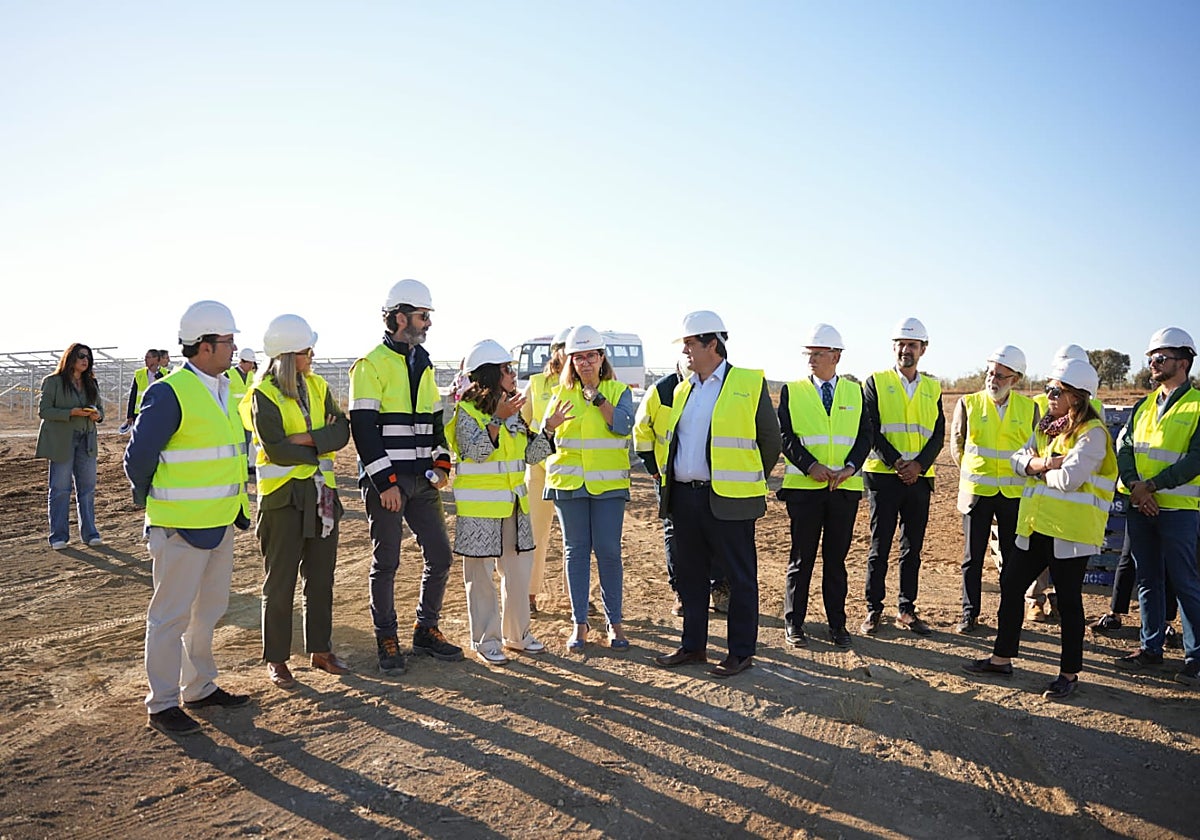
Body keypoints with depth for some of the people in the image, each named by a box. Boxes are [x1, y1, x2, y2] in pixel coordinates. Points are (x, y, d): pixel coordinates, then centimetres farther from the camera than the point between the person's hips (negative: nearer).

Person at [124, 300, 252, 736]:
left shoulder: (223, 390, 10)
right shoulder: (169, 394, -17)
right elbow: (138, 457, -12)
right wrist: (151, 503, 1)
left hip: (220, 522, 9)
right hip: (180, 526, -9)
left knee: (210, 608, 17)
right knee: (172, 615, 2)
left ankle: (200, 688, 31)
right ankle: (162, 704, 15)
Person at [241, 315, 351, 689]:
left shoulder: (318, 387, 7)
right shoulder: (263, 394, -10)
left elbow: (342, 431, -3)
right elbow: (275, 449, -19)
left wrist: (305, 439, -18)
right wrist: (319, 449, -10)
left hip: (321, 493, 6)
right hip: (283, 494, -5)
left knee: (321, 575, 13)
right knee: (280, 580, 4)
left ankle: (321, 650, 25)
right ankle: (276, 659, 18)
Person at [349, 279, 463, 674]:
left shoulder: (423, 365, 15)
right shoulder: (371, 365, -8)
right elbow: (363, 427, -14)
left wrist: (441, 463, 7)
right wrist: (385, 482, -17)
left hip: (421, 480, 7)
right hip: (385, 481, -7)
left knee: (440, 555, 7)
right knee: (386, 563, 3)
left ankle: (426, 631, 23)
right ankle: (386, 640, 18)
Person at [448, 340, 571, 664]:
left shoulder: (513, 411, 12)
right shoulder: (467, 411, -8)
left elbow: (531, 455, 11)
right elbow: (475, 452, -21)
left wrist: (549, 428, 0)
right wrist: (497, 419, -28)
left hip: (513, 504, 7)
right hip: (479, 506, -7)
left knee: (518, 569, 12)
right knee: (481, 574, 3)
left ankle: (516, 633, 26)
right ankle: (486, 640, 14)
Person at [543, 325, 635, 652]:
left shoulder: (619, 391, 4)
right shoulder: (561, 392, 9)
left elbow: (624, 426, -13)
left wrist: (597, 396, -13)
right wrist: (552, 422, -14)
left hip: (609, 483, -1)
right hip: (569, 482, 2)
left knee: (608, 551, 0)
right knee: (575, 550, 5)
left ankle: (615, 621, 13)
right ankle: (580, 623, 14)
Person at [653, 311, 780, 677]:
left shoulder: (750, 383, -4)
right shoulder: (683, 389, 14)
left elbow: (771, 439, 3)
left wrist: (751, 480, 9)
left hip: (728, 498, -6)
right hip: (684, 496, 6)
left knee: (740, 577, 4)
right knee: (690, 574, 13)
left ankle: (741, 651, 15)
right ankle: (693, 645, 27)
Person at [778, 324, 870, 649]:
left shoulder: (855, 392, 9)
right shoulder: (792, 391, 3)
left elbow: (865, 436, 5)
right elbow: (785, 436, -3)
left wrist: (850, 468, -11)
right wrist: (811, 466, -15)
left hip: (845, 488, 2)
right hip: (804, 487, -2)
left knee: (837, 558, 10)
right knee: (802, 558, 4)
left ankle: (837, 624, 20)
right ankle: (794, 623, 15)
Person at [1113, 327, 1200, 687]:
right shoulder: (1144, 406, 13)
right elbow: (1124, 448, 5)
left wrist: (1151, 486, -18)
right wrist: (1134, 485, -11)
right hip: (1140, 507, 6)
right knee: (1147, 581, 13)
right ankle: (1151, 647, 23)